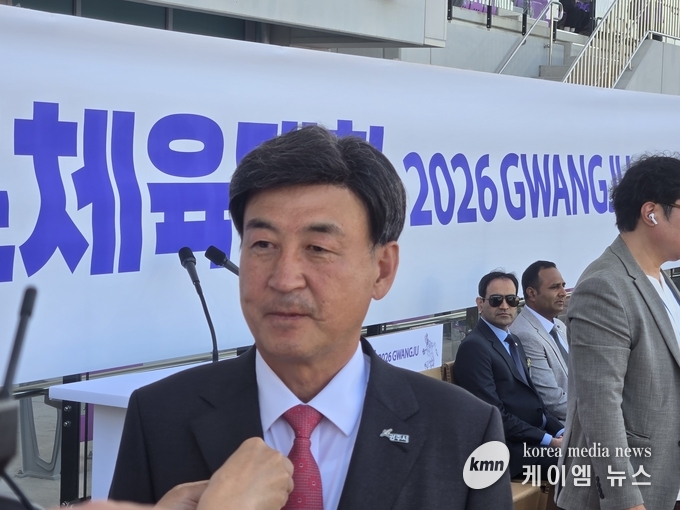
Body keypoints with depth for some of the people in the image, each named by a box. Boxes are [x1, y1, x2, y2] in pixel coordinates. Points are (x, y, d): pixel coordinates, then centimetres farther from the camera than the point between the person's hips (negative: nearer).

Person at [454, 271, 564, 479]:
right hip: (511, 447, -9)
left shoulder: (513, 341, 17)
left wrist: (559, 431, 1)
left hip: (536, 435, 9)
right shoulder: (474, 347, -12)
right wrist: (548, 441, -17)